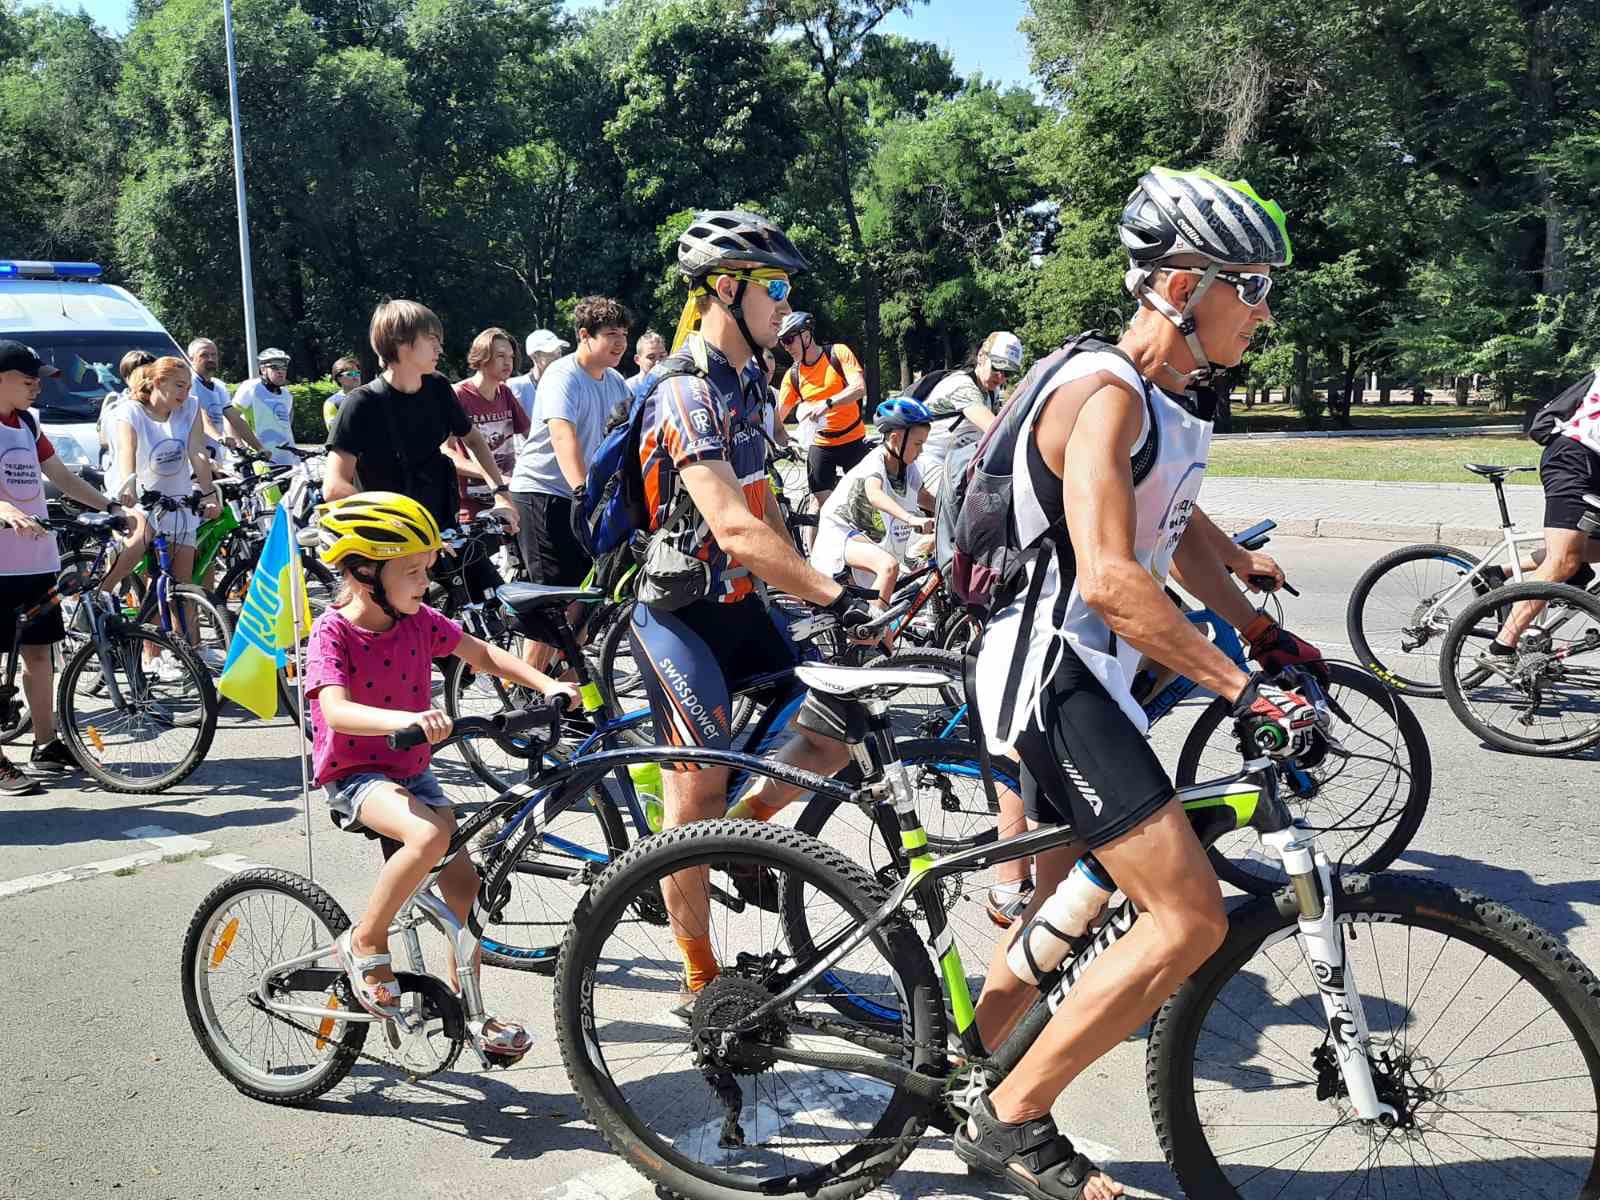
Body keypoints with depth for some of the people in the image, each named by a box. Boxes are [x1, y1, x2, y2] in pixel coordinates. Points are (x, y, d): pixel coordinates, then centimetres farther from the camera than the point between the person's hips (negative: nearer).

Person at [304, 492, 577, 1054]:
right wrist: (406, 720, -50)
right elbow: (336, 711, -33)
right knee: (429, 835, -34)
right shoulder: (332, 632, -18)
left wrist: (549, 685, -8)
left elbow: (482, 654, 6)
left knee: (463, 880, 1)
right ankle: (364, 943, -12)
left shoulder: (418, 621, 0)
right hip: (354, 776, -6)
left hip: (411, 771, 6)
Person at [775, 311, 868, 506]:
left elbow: (859, 388, -22)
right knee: (822, 505, -4)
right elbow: (778, 414, -3)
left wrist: (827, 403, -37)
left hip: (853, 441, -2)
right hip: (820, 445, 2)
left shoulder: (838, 353, -9)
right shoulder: (792, 375, -1)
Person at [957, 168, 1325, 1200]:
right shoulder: (1106, 395, -19)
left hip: (1086, 676, 10)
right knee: (1190, 918, -11)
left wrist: (1265, 632, 15)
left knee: (1068, 907, 20)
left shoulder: (1174, 397, 12)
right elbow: (1110, 577, -29)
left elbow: (1180, 527, 23)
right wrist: (1243, 688, -28)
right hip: (1054, 676, -10)